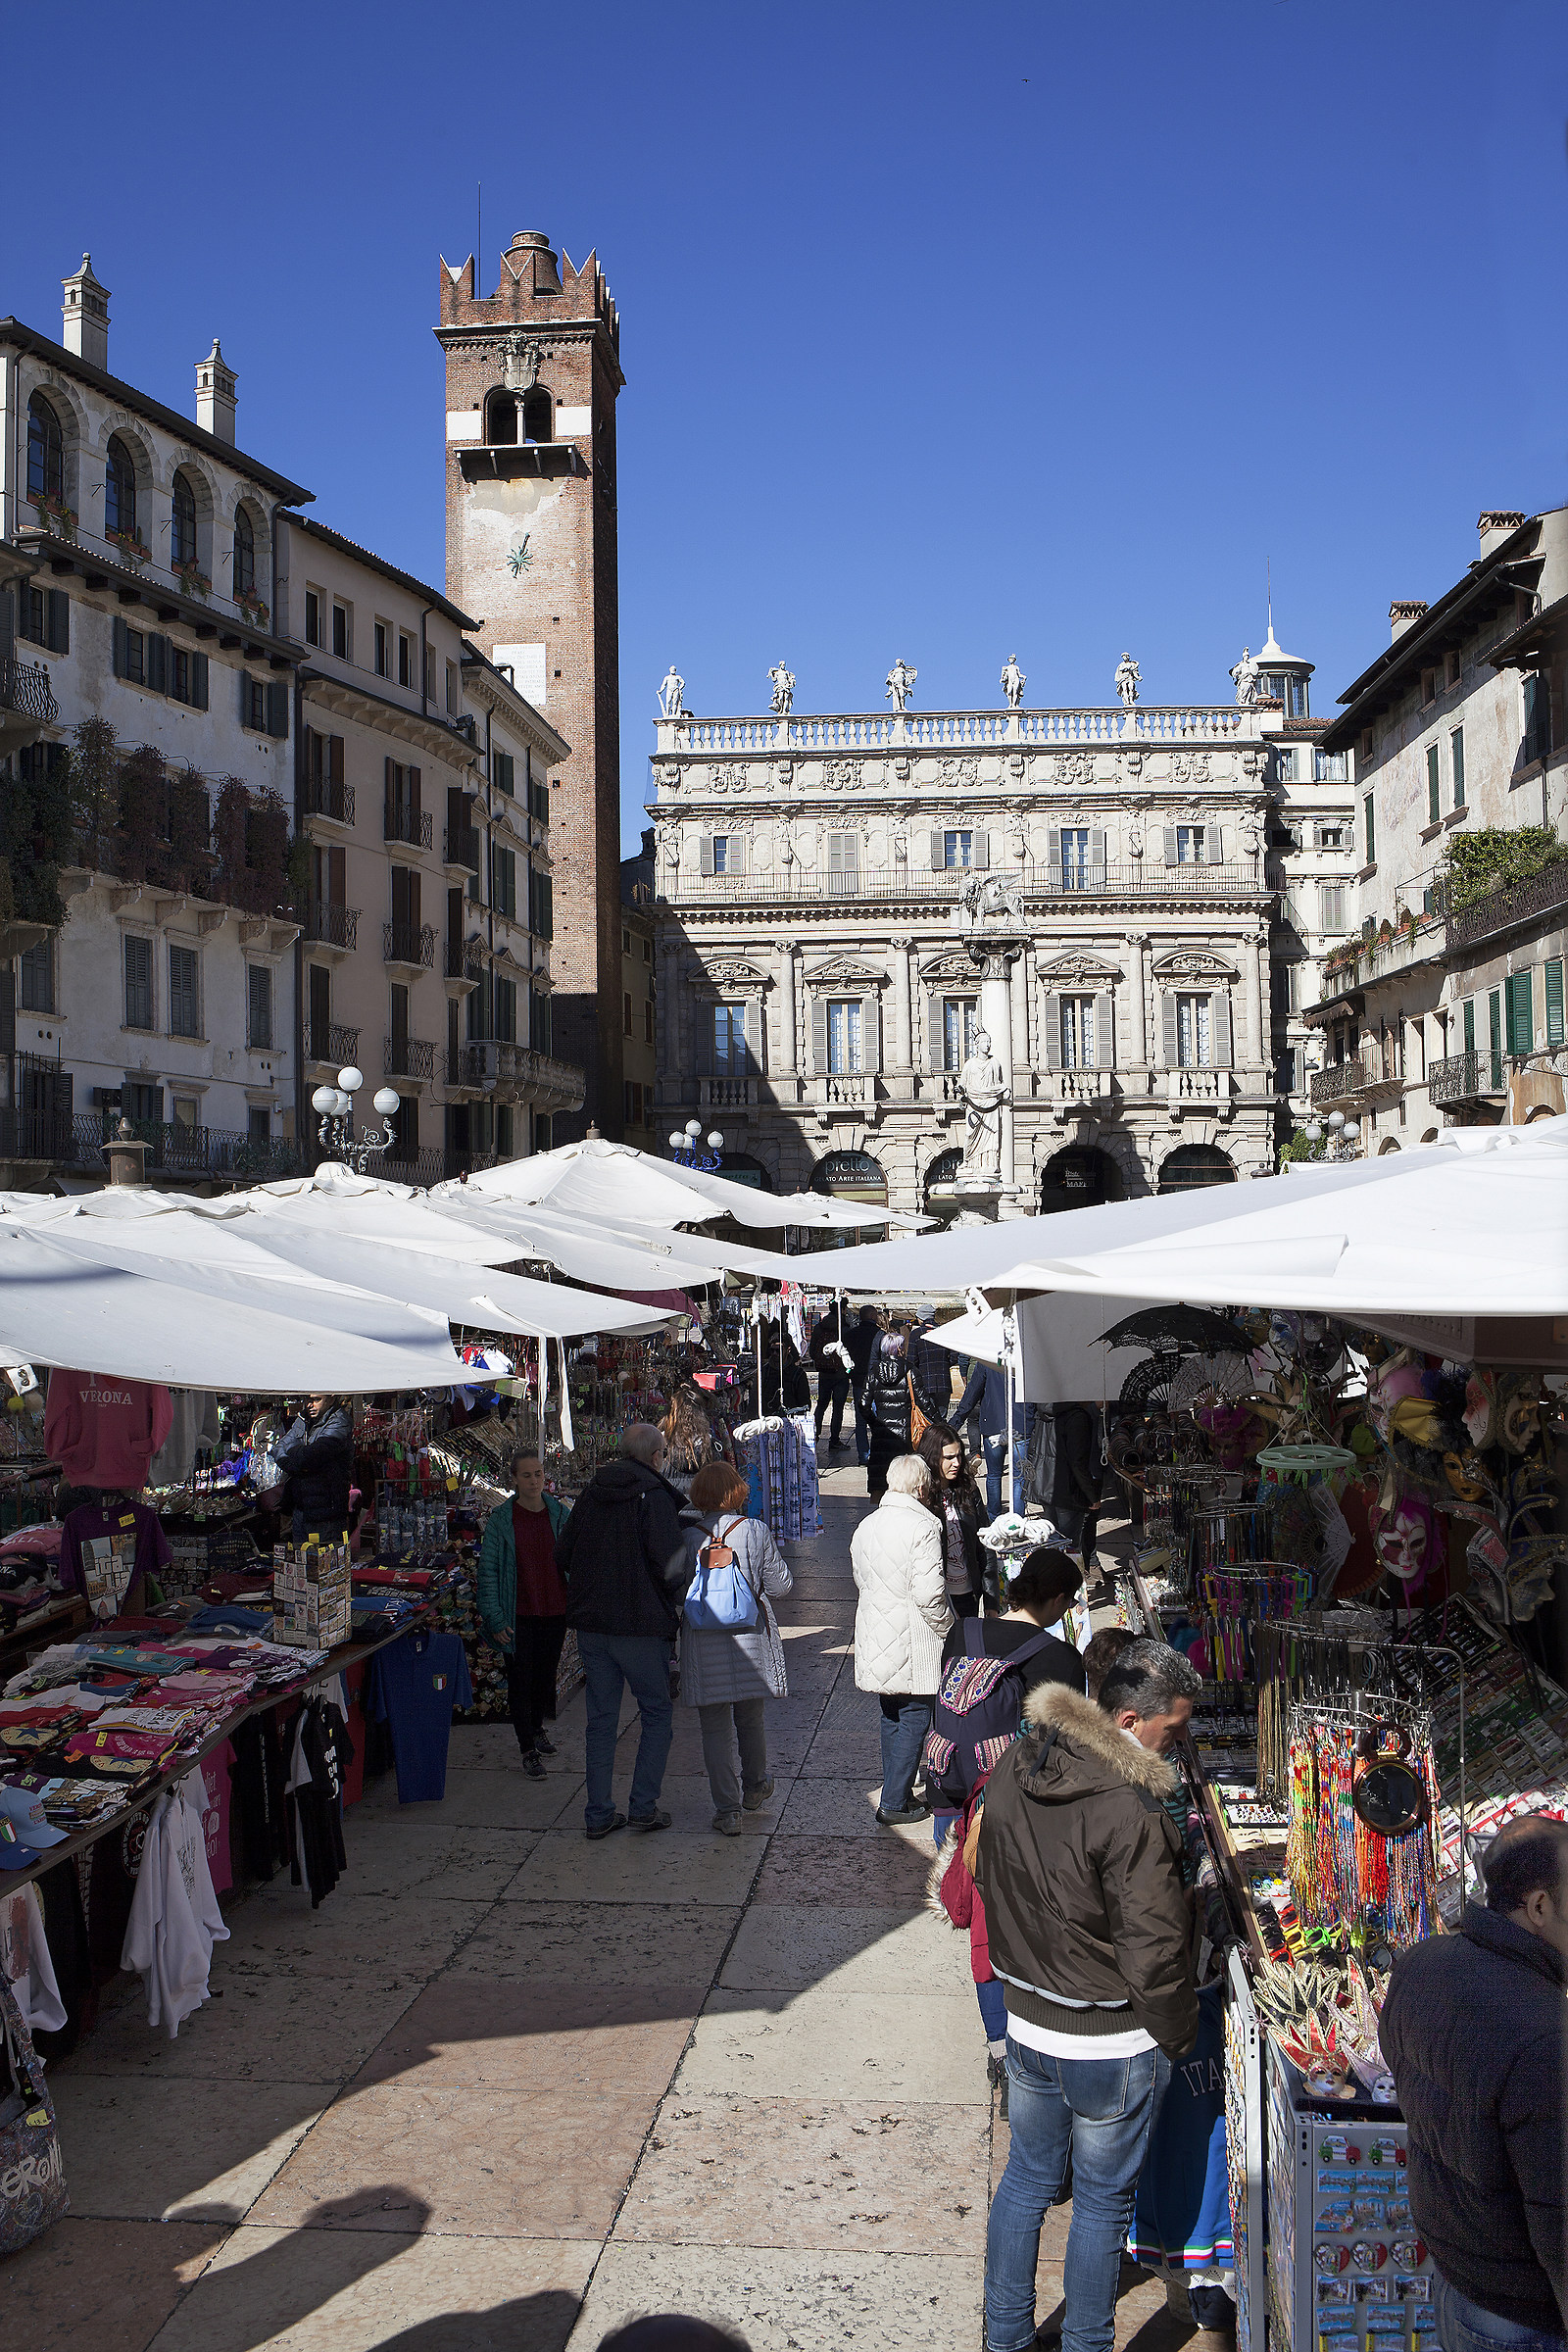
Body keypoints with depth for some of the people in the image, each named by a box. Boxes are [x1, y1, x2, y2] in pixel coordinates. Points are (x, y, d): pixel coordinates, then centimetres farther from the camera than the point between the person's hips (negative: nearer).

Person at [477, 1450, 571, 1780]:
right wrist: (494, 1617, -10)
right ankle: (529, 1750, 14)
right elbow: (488, 1570, -6)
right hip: (518, 1613, -3)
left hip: (555, 1610, 3)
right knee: (520, 1679, 2)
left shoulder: (560, 1514, 2)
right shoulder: (501, 1519, -6)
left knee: (546, 1674, 16)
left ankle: (537, 1728, 40)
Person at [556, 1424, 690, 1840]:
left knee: (601, 1719, 13)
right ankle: (643, 1807, 8)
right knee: (658, 1711, 11)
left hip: (589, 1623, 6)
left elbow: (562, 1556, 12)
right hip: (641, 1624, -5)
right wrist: (672, 1600, 1)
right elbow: (672, 1568, -19)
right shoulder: (654, 1498, -12)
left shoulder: (590, 1493, 7)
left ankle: (599, 1814, 16)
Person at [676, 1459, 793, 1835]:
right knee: (751, 1722, 20)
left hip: (703, 1643, -1)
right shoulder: (755, 1531, -7)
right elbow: (780, 1586, 0)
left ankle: (727, 1810, 7)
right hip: (751, 1637, 1)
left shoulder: (687, 1538, -8)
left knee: (715, 1729, 7)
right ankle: (754, 1789, 40)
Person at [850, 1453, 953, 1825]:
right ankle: (894, 1804, 5)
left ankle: (897, 1792, 27)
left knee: (892, 1717, 19)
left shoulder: (865, 1526, 5)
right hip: (914, 1645, -7)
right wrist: (948, 1628, -6)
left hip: (876, 1637, 7)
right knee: (915, 1718, 3)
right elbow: (928, 1594, -21)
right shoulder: (923, 1526, -18)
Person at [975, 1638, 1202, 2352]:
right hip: (1111, 2047, -6)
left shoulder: (1011, 1771, -6)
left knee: (1027, 2176, 23)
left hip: (1025, 2023, 6)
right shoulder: (1132, 1814, -29)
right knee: (1102, 2200, 15)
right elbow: (1154, 1950, -24)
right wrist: (1177, 2034, -6)